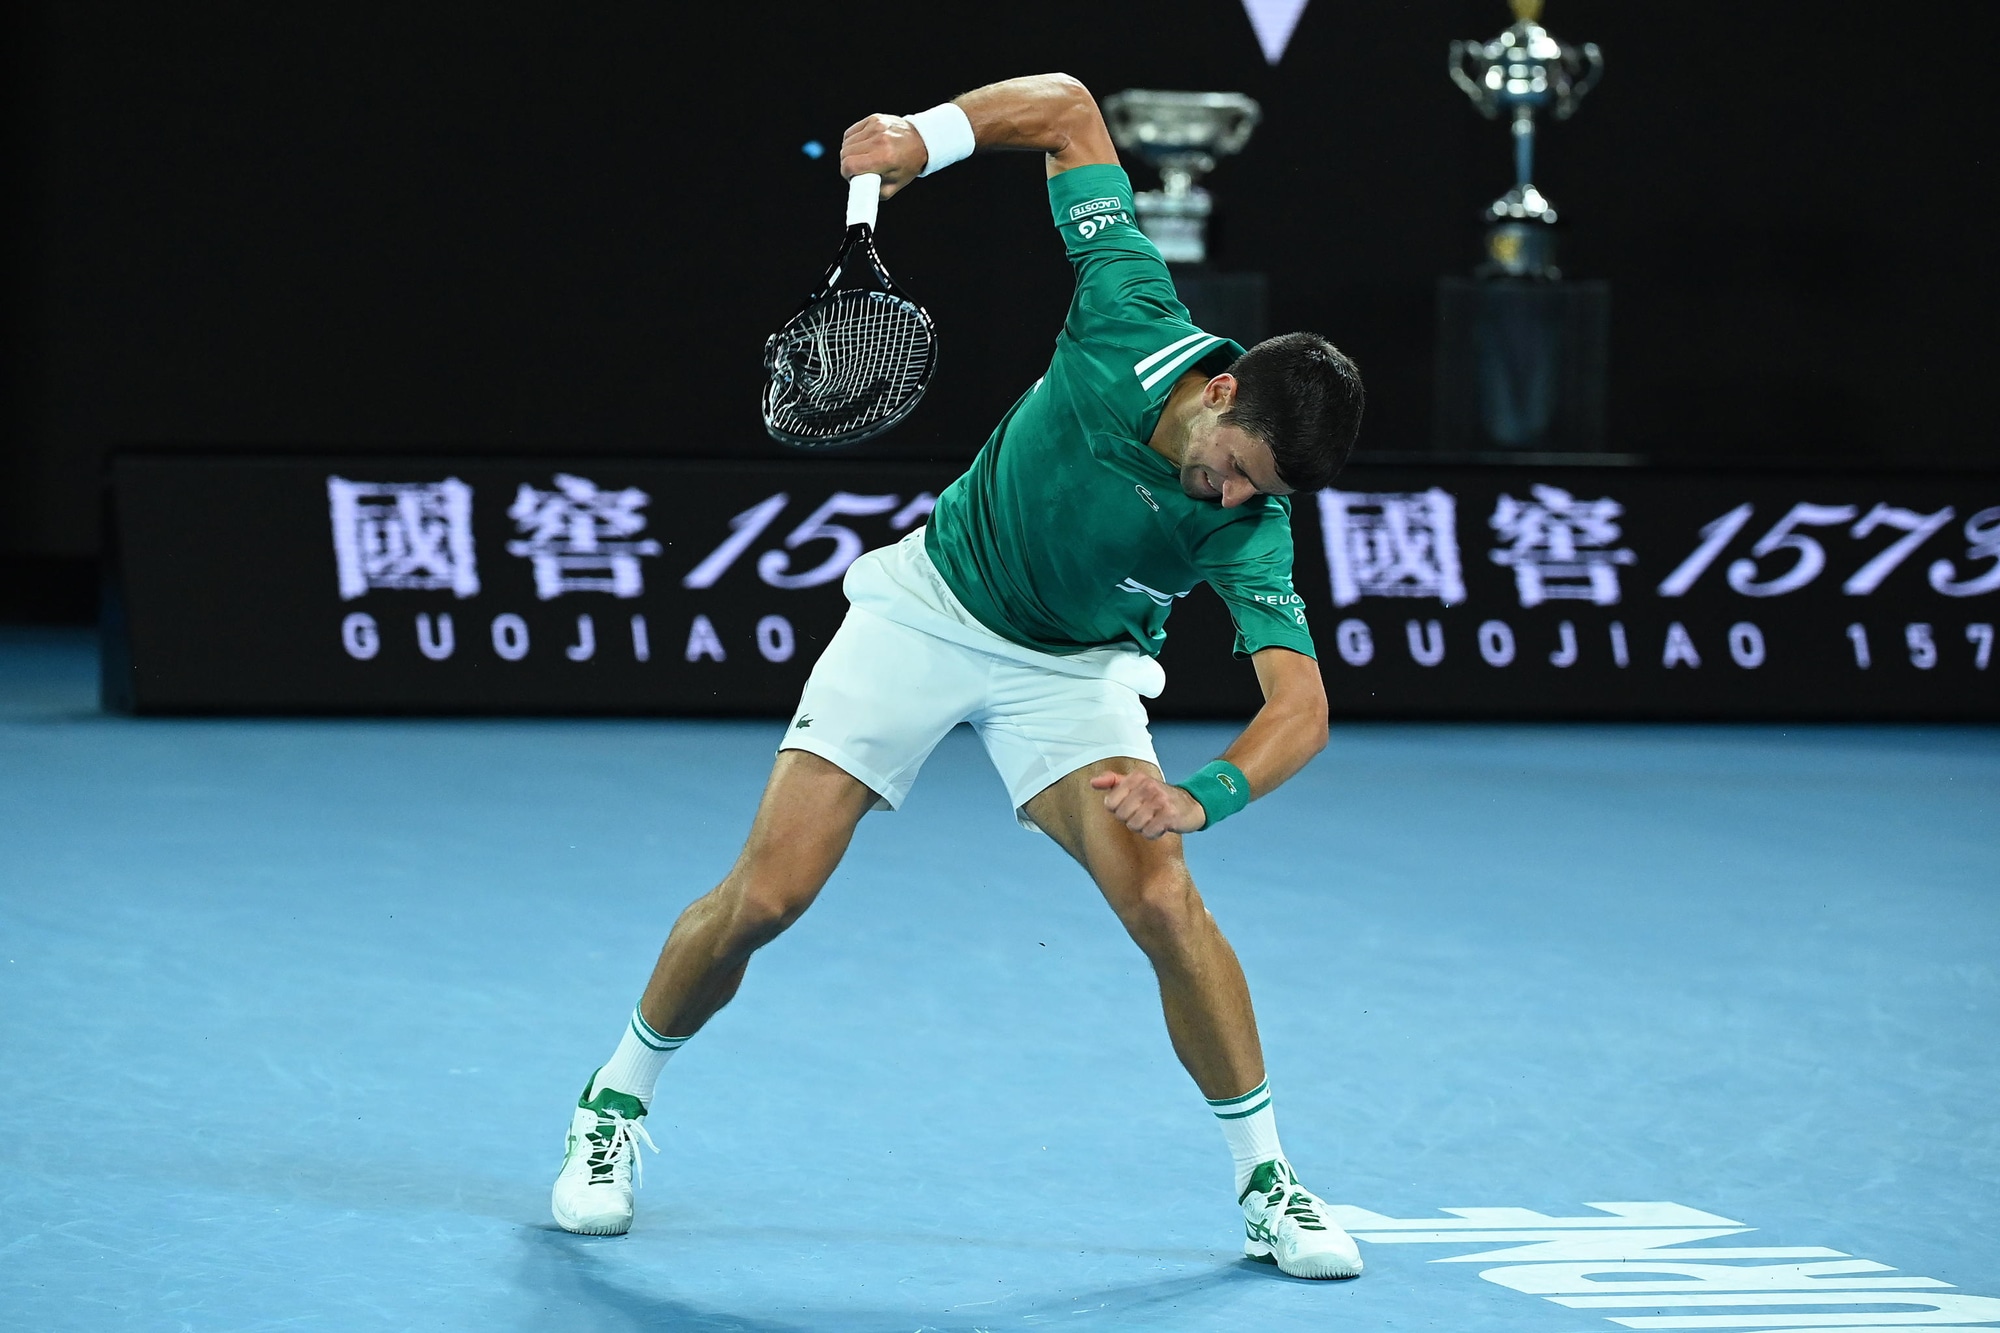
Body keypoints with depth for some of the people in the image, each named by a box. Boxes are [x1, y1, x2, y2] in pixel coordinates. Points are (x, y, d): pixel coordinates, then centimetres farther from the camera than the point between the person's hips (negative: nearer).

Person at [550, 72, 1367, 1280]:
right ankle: (616, 1104, 16)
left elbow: (1302, 705, -33)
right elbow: (1067, 106, -14)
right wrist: (923, 138, -24)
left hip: (1073, 666, 0)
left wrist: (1203, 797, -49)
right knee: (767, 895, -8)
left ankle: (1268, 1184, -5)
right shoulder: (1133, 320, -26)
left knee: (1160, 896, -22)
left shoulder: (1248, 531, -26)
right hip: (931, 605, 0)